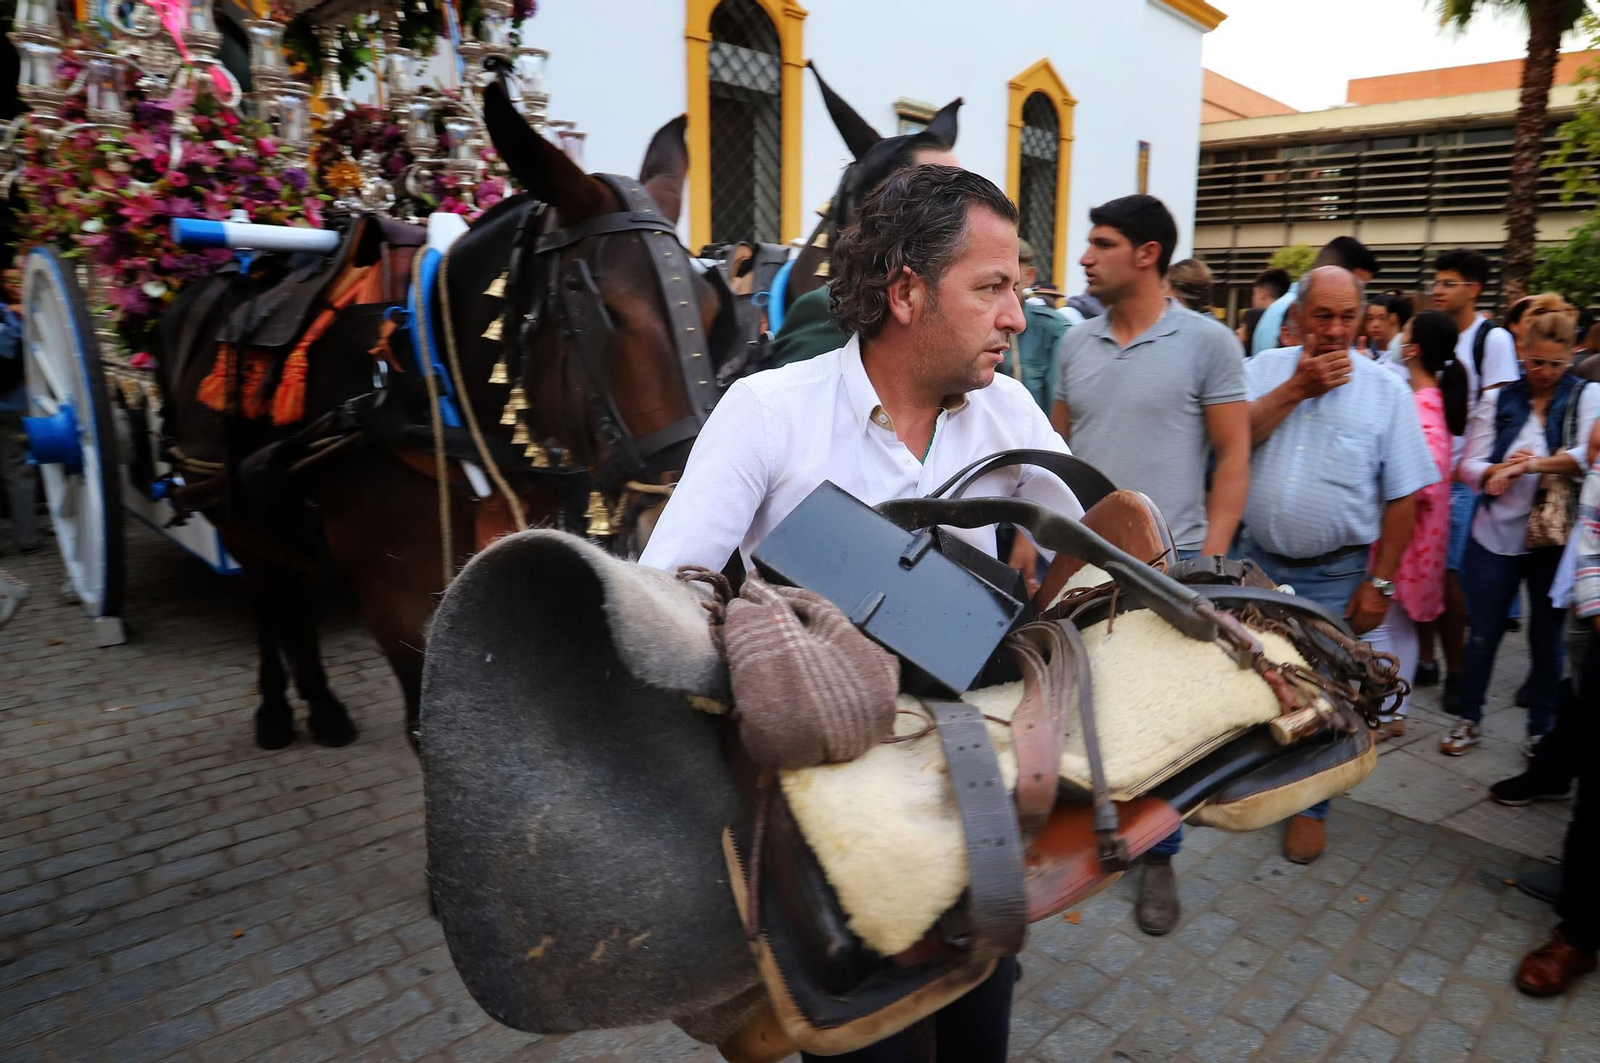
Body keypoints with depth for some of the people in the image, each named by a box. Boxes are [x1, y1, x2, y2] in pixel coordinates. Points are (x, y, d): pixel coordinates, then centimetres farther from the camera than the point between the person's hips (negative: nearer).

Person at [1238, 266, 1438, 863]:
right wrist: (1298, 387, -17)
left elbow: (1402, 498, -3)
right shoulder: (1265, 369, 2)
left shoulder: (1386, 391, -3)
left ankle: (1310, 806, 27)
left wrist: (1379, 584, -6)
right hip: (1256, 561, 2)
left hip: (1335, 575, -1)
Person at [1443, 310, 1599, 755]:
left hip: (1555, 539, -1)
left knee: (1547, 637, 11)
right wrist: (1501, 470, -21)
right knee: (1482, 634, 9)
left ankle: (1541, 729, 28)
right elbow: (1468, 467, -1)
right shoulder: (1499, 400, 2)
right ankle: (1468, 719, 26)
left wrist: (1530, 464, -29)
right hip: (1495, 535, 1)